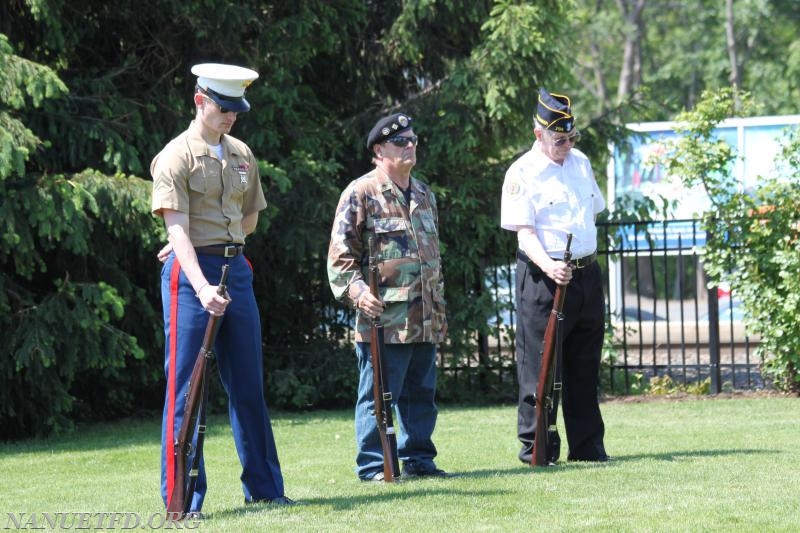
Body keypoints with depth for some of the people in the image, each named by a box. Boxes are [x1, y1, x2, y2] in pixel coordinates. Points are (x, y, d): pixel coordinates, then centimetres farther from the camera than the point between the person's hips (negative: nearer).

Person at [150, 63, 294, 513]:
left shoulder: (242, 155, 12)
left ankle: (264, 487, 20)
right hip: (191, 273, -7)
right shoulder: (177, 156, -9)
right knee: (186, 385, -5)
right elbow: (177, 229, -18)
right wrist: (202, 286, -31)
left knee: (249, 383, 12)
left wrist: (220, 243, 2)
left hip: (237, 270, 7)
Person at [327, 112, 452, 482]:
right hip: (384, 320, -7)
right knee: (378, 396, -4)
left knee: (421, 393, 11)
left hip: (425, 322, 7)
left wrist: (440, 309, 24)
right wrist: (357, 291, -22)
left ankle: (418, 459, 19)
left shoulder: (424, 195, 18)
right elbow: (340, 256, -7)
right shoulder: (360, 194, -5)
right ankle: (373, 465, 1)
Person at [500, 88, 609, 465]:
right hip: (543, 277, -7)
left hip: (587, 274, 7)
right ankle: (537, 449, 0)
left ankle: (588, 445, 19)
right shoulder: (522, 173, -10)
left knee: (585, 365, 12)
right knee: (540, 367, -5)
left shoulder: (581, 163, 12)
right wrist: (547, 265, -34)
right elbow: (524, 232, -16)